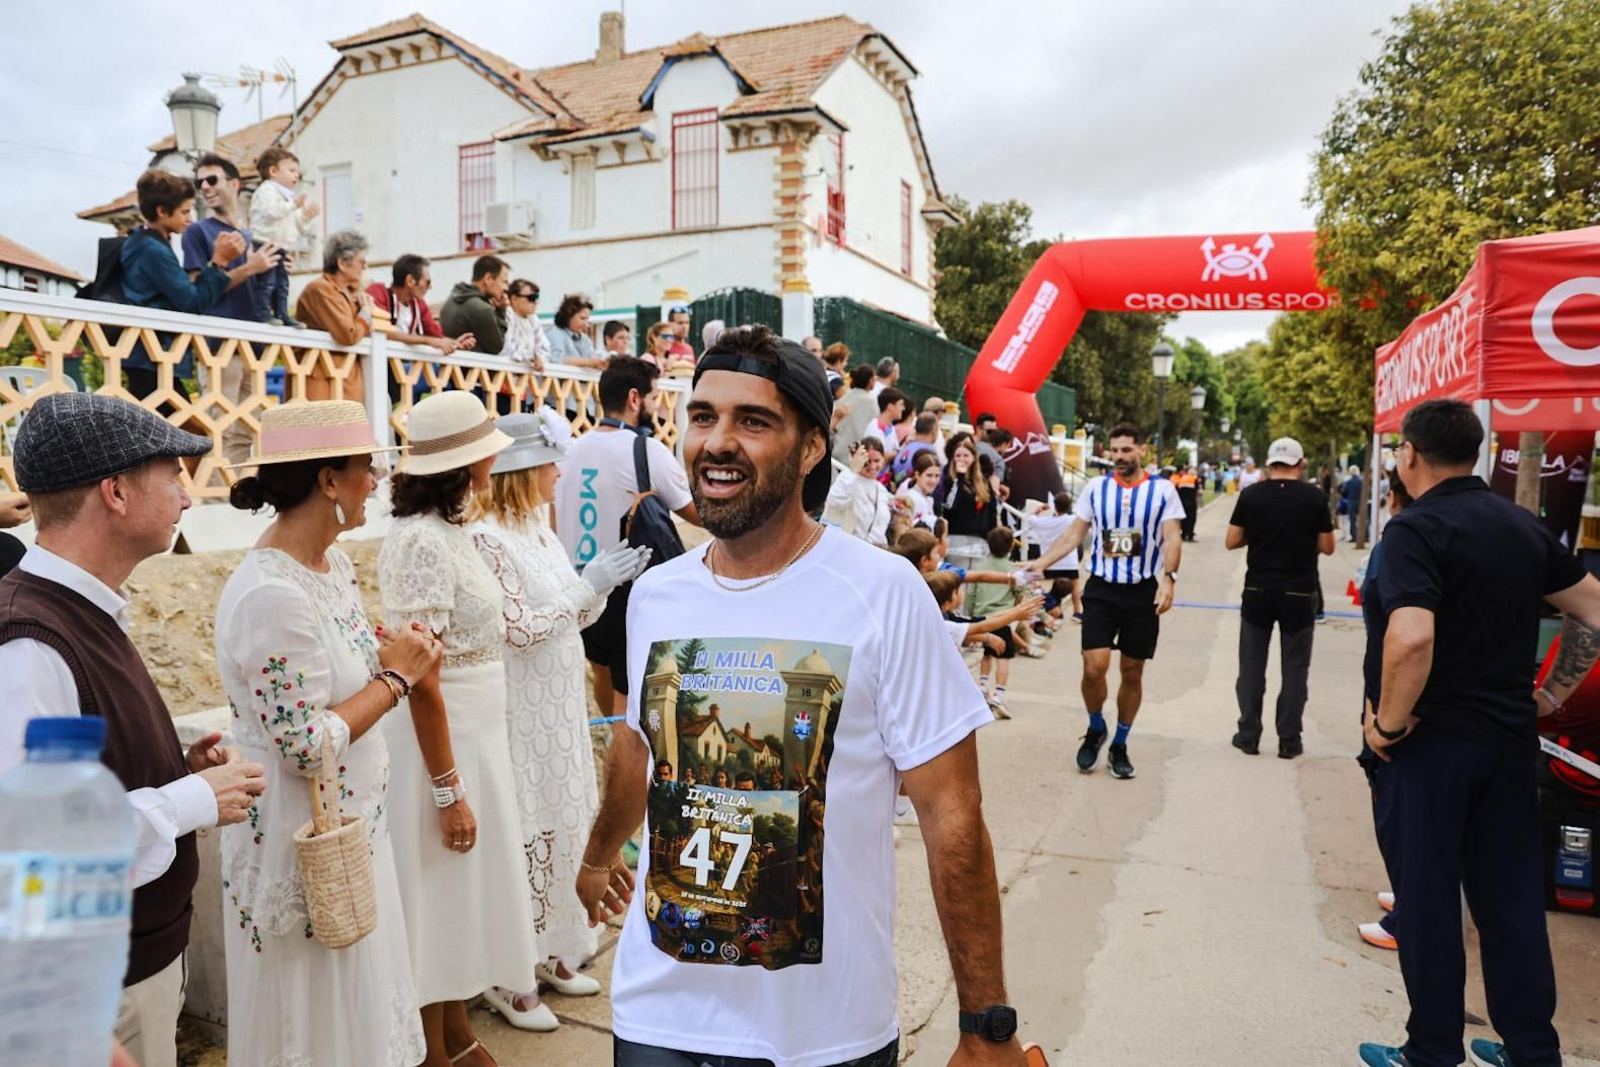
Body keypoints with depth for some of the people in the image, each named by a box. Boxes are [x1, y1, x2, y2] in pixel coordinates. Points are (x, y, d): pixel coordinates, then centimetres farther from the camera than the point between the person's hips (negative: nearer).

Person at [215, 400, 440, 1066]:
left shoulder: (333, 563, 2)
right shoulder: (271, 595, -26)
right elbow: (306, 748, -26)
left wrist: (394, 655, -4)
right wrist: (395, 677, -17)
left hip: (354, 827, 9)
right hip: (304, 845, -8)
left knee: (360, 1002, 23)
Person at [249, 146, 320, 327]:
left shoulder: (288, 196, 24)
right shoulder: (267, 189, -4)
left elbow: (298, 228, 25)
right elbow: (270, 211, -25)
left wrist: (307, 216, 9)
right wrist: (293, 205, -21)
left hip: (282, 250, 9)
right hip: (266, 245, -9)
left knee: (282, 285, 8)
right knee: (267, 282, -13)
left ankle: (282, 315, 11)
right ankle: (263, 313, -13)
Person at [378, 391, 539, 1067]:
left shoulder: (449, 529, 7)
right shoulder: (423, 541, -21)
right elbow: (421, 680, -23)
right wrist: (448, 791, -21)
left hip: (474, 733, 9)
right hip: (438, 741, -9)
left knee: (464, 891, 20)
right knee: (438, 896, 7)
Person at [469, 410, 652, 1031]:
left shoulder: (537, 527, 9)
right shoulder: (485, 537, -18)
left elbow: (574, 618, 13)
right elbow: (520, 629, -21)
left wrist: (608, 583, -3)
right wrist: (588, 582, -18)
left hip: (561, 711, 9)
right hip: (521, 717, -8)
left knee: (562, 827, 16)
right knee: (524, 837, 2)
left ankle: (551, 950, 33)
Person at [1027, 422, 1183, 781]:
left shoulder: (1162, 490, -1)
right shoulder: (1095, 487, 4)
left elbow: (1172, 538, -7)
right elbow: (1073, 535, 6)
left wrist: (1167, 577, -24)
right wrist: (1040, 563, -5)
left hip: (1143, 592, 0)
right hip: (1101, 590, 0)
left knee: (1132, 672, 8)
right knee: (1094, 666, -11)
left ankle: (1119, 746, 25)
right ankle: (1095, 729, 17)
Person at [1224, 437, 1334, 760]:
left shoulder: (1251, 494, -4)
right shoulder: (1314, 496, -6)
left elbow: (1231, 542, -1)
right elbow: (1327, 548, -1)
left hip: (1258, 591, 1)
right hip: (1299, 593, -1)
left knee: (1252, 666, 9)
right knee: (1294, 667, 8)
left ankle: (1248, 735, 13)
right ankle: (1288, 740, 11)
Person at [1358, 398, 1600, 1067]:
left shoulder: (1416, 528, -17)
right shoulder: (1524, 526, 7)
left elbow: (1411, 638, -31)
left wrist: (1389, 722, -18)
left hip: (1433, 742, -7)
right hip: (1511, 737, 7)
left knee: (1427, 900, 7)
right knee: (1512, 898, 17)